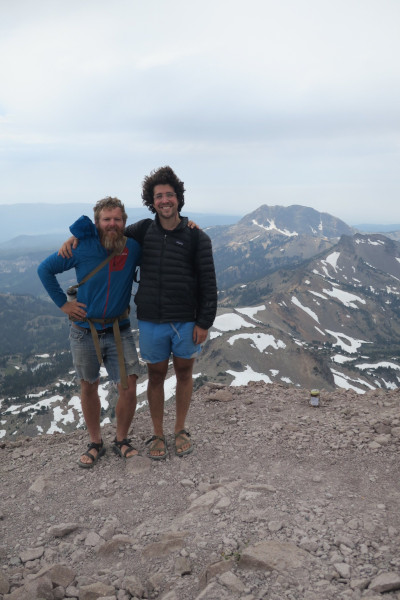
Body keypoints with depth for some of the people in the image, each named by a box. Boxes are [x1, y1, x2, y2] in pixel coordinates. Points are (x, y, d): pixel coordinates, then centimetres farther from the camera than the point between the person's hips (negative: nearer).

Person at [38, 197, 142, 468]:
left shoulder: (134, 248, -8)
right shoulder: (83, 248, -13)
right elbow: (45, 269, -1)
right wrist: (63, 303, -5)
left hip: (119, 330, 1)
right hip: (85, 331, 0)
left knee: (129, 389, -4)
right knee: (89, 387, 12)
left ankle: (121, 440, 22)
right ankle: (95, 443, 32)